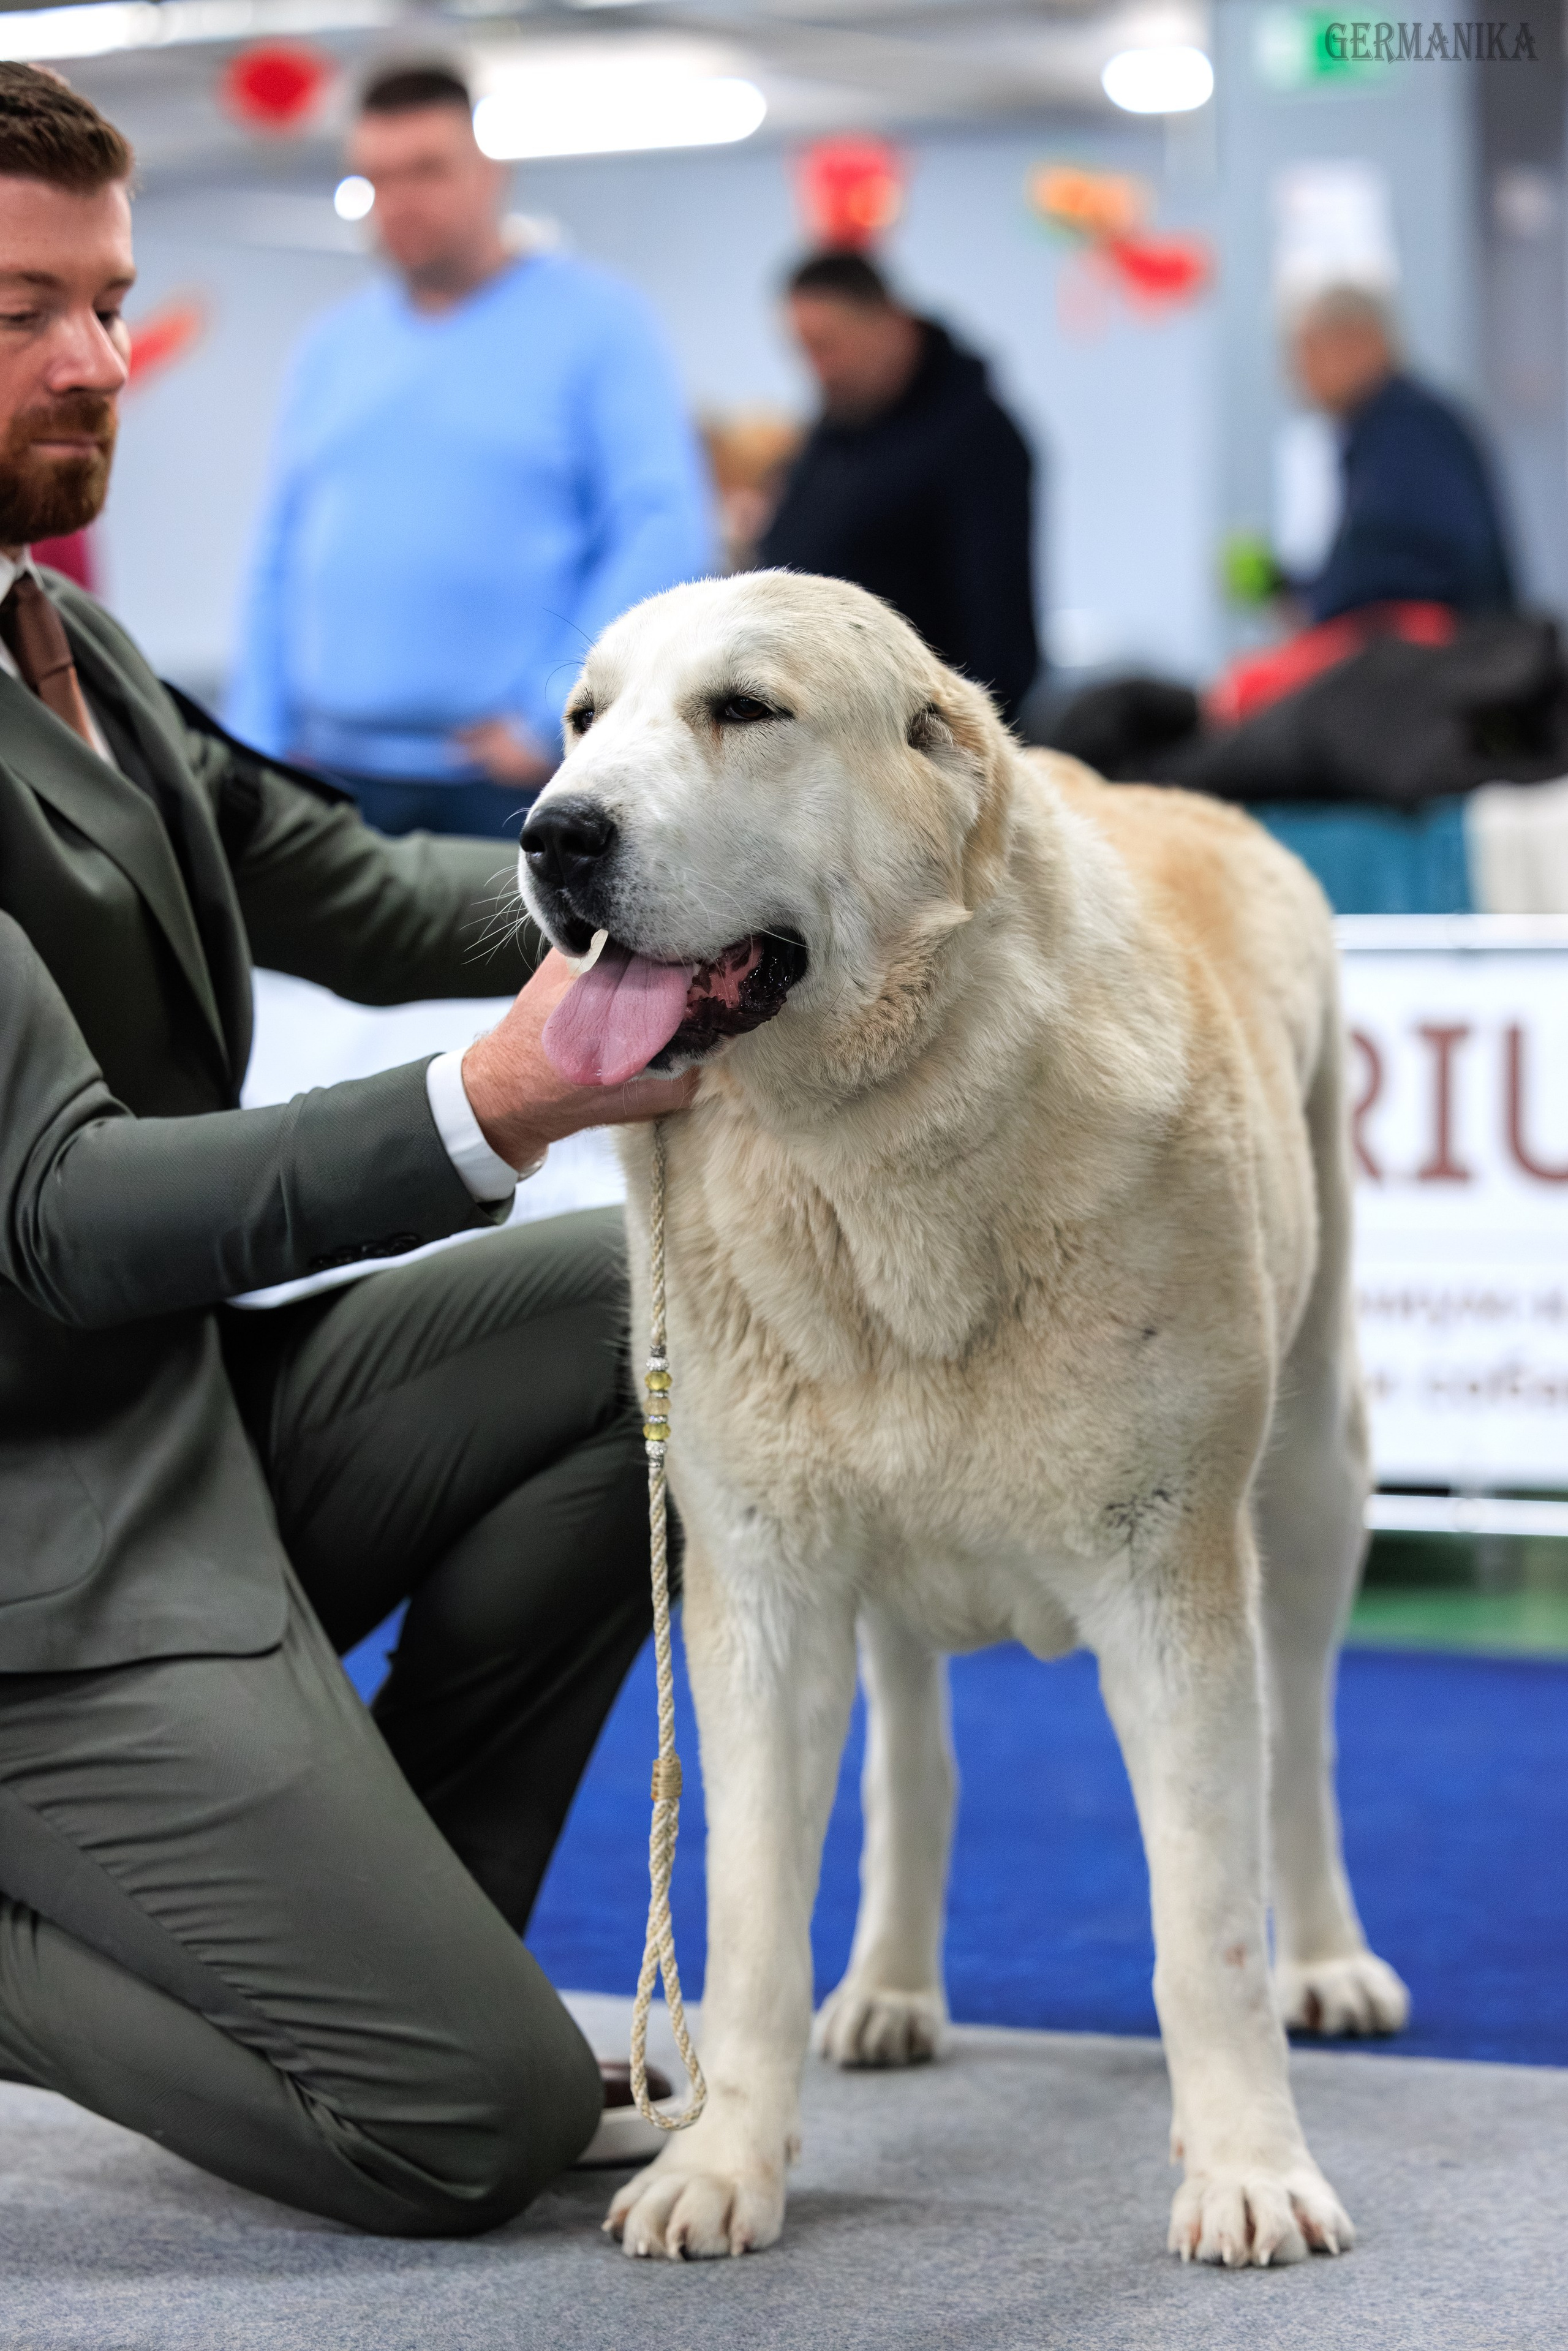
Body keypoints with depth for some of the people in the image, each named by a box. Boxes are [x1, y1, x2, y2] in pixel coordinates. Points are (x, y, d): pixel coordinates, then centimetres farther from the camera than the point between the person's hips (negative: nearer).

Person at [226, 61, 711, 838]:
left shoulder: (598, 319, 0)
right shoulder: (333, 345, 15)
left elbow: (664, 533, -7)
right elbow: (278, 560, 17)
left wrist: (553, 720, -12)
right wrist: (261, 746, 8)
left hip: (512, 772, -4)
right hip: (338, 767, 4)